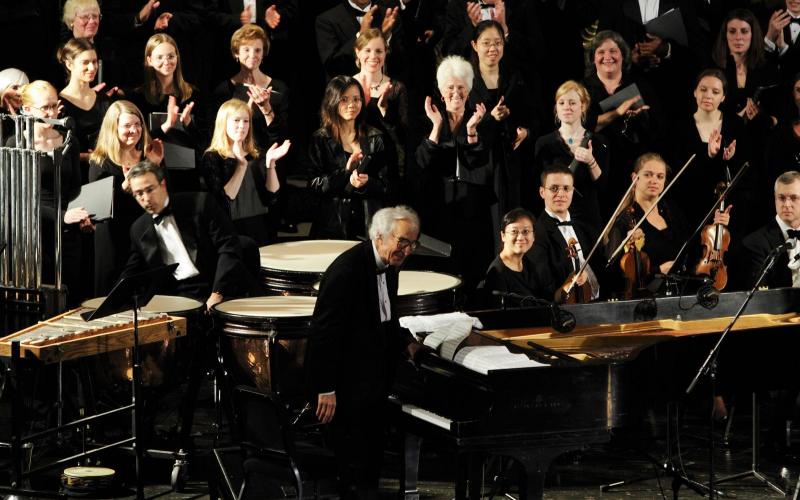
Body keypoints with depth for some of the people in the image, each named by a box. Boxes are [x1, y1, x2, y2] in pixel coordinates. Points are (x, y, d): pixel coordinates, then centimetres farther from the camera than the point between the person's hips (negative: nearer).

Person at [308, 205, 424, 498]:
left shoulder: (388, 266, 5)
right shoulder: (347, 270, -23)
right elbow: (324, 331, -24)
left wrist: (405, 342, 6)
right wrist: (325, 390, -23)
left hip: (375, 380, 9)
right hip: (349, 384, -9)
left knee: (371, 466, 17)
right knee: (356, 473, -4)